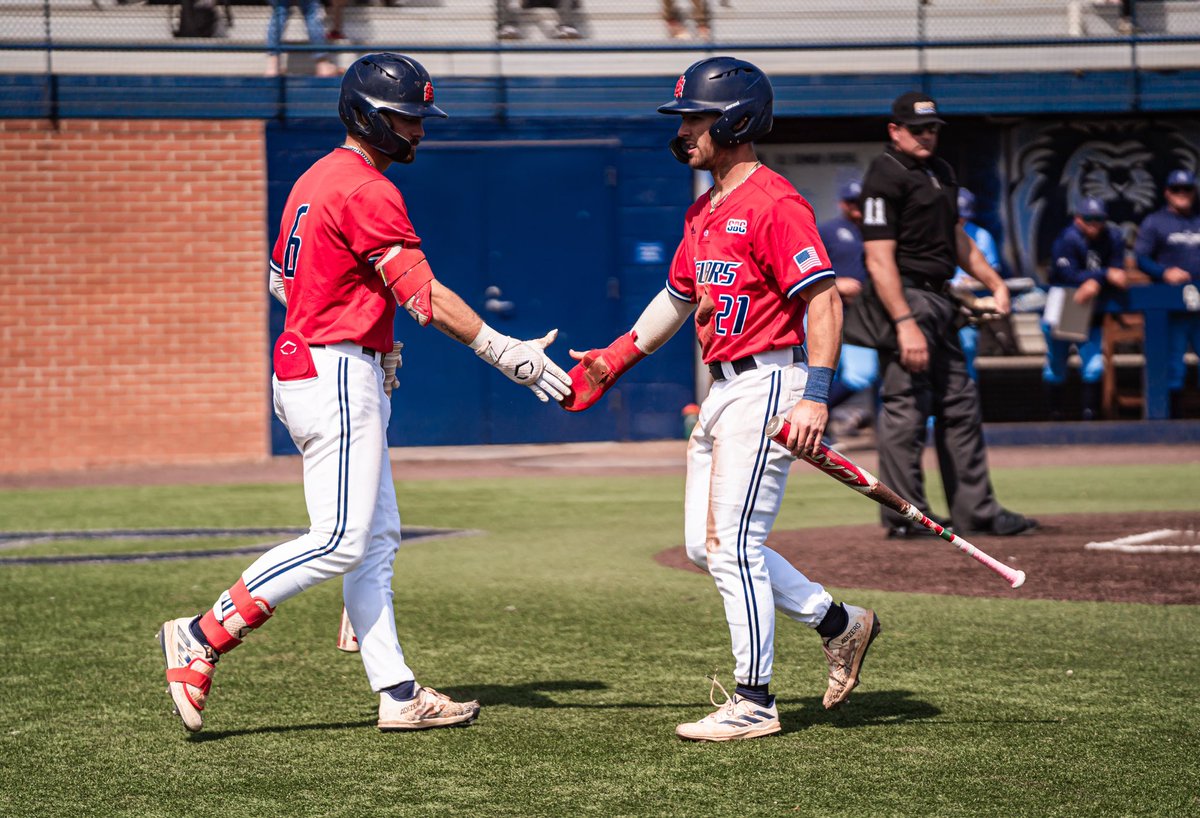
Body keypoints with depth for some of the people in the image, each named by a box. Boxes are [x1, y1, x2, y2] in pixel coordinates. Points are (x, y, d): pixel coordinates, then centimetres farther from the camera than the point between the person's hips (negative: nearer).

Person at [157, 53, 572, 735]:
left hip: (304, 367, 11)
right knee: (341, 541, -12)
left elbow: (282, 277, 24)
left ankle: (398, 694, 8)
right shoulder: (367, 191, -15)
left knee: (378, 539, 9)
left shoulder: (317, 179, 16)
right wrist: (505, 352, -21)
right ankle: (202, 638, -9)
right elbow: (423, 295, -20)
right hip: (337, 378, -11)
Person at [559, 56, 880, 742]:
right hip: (723, 389, 10)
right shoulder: (705, 211, 15)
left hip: (768, 384, -10)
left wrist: (815, 395, -29)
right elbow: (679, 297, 27)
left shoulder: (774, 203, -15)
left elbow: (822, 298, -21)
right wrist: (614, 359, 25)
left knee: (734, 545, -9)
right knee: (707, 545, 12)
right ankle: (840, 623, 23)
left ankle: (755, 703, 0)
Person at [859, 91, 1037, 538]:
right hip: (905, 298, -10)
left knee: (960, 405, 11)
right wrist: (905, 324, -27)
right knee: (906, 408, -8)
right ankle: (905, 515, -2)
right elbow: (879, 260, -20)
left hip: (940, 300, 10)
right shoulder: (886, 176, -13)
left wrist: (995, 282, 18)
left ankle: (975, 510, 17)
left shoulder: (940, 172, 17)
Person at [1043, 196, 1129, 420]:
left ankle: (1090, 416, -2)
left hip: (1091, 316, 3)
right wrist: (1106, 275, -34)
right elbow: (1070, 276, -27)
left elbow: (1118, 277, -12)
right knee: (1055, 370, 7)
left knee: (1094, 367, -10)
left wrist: (1094, 283, -31)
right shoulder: (1068, 239, -18)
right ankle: (1055, 416, 22)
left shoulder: (1113, 237, -5)